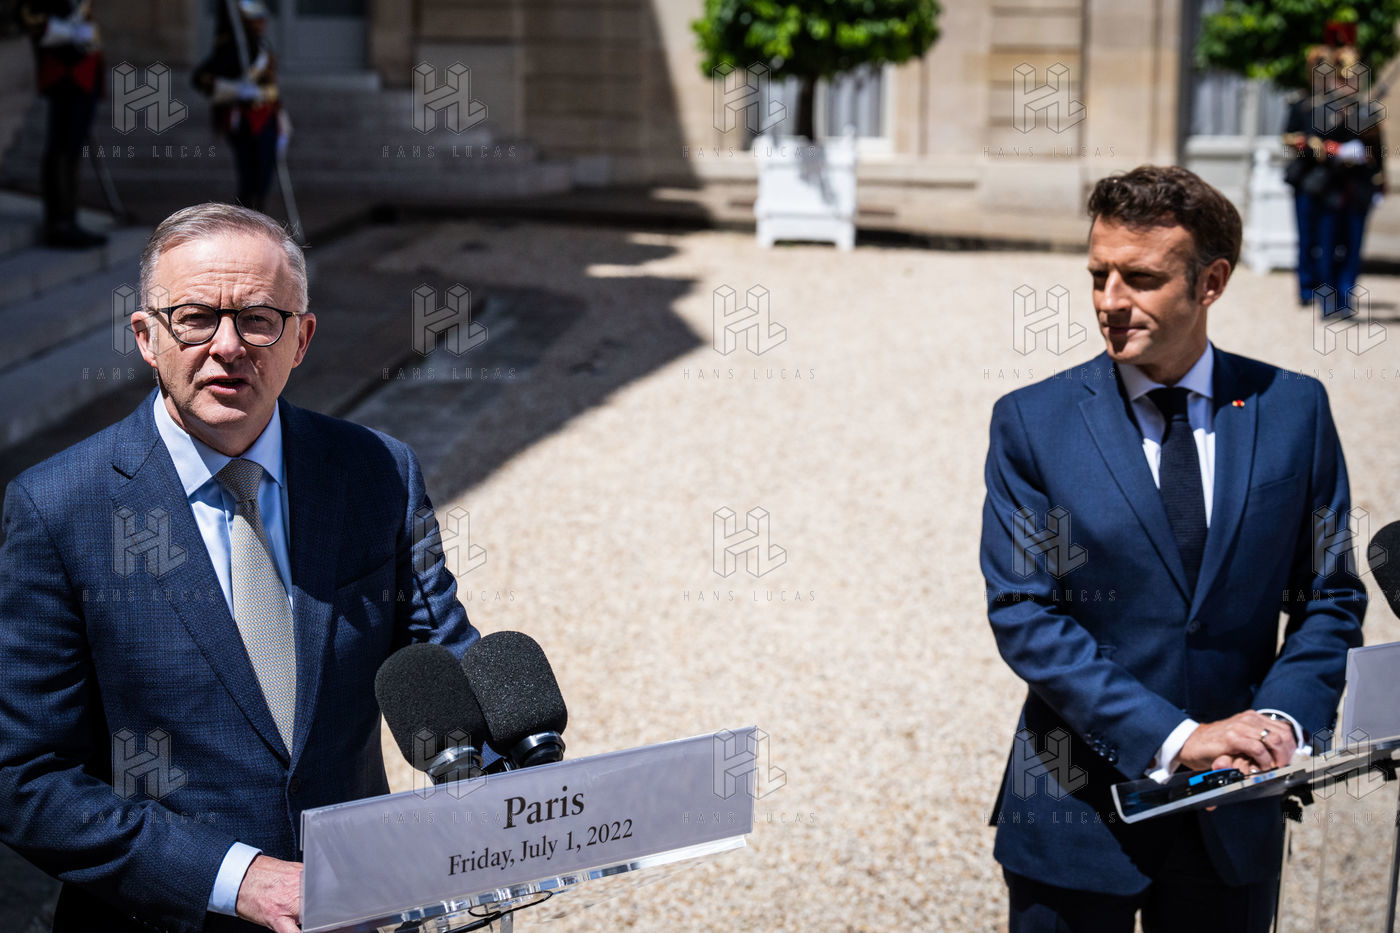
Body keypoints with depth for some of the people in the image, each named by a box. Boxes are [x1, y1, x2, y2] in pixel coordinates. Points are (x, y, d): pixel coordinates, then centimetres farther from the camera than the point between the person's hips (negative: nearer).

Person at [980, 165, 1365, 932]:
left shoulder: (1293, 409, 1)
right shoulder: (1032, 422, -5)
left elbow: (1330, 598, 5)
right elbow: (1023, 613, -12)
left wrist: (1282, 717, -13)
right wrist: (1172, 737, -20)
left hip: (1233, 821, 2)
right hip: (1077, 813, -1)